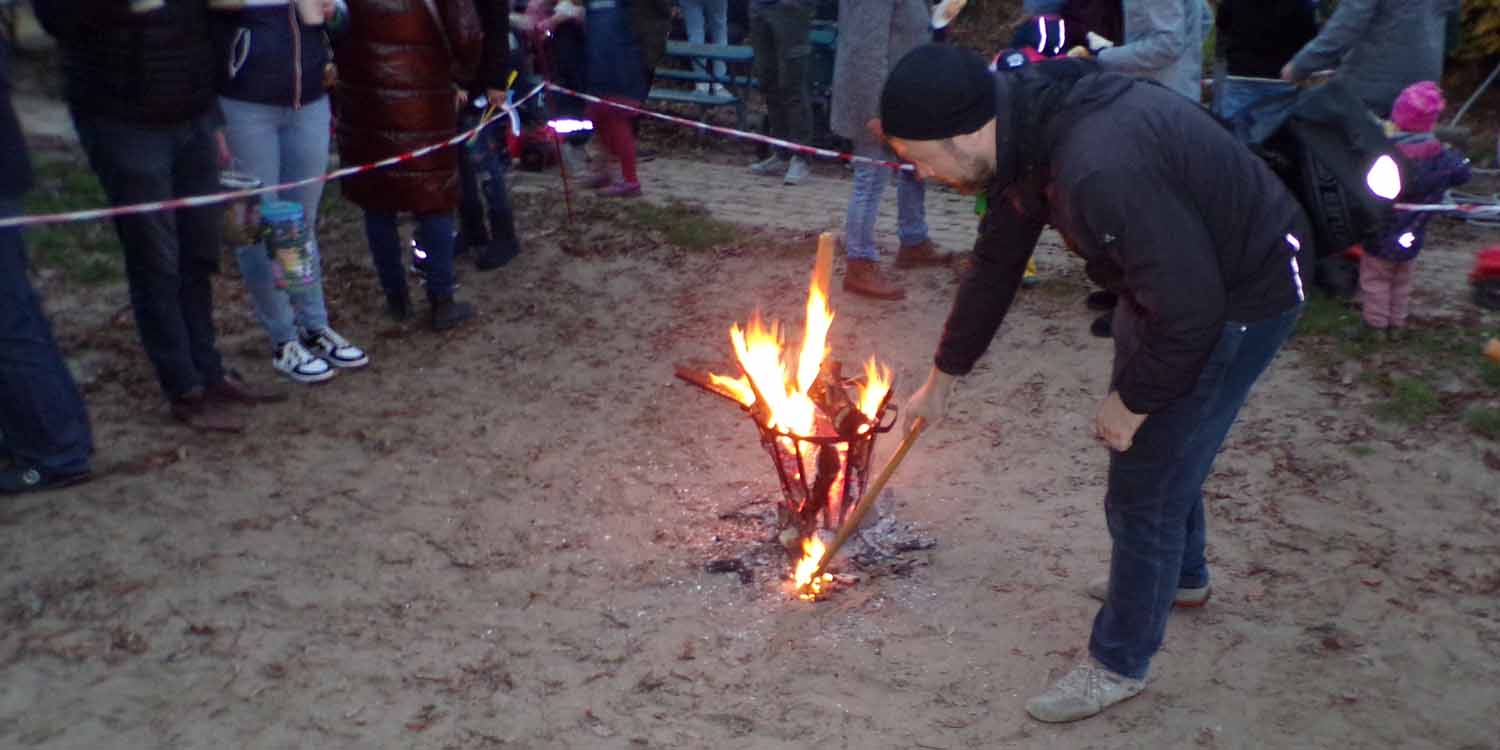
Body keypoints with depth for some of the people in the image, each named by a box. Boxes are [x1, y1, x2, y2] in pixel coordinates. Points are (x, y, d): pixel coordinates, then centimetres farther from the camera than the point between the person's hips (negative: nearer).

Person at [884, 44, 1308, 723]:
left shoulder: (1101, 170, -40)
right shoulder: (1024, 131, -8)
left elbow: (1192, 311, -32)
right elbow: (995, 265, 6)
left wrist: (1132, 402, -15)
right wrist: (941, 380, 14)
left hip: (1239, 296, -9)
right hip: (1169, 282, 9)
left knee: (1146, 481, 0)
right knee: (1161, 443, 26)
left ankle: (1119, 664, 21)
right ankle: (1180, 574, 53)